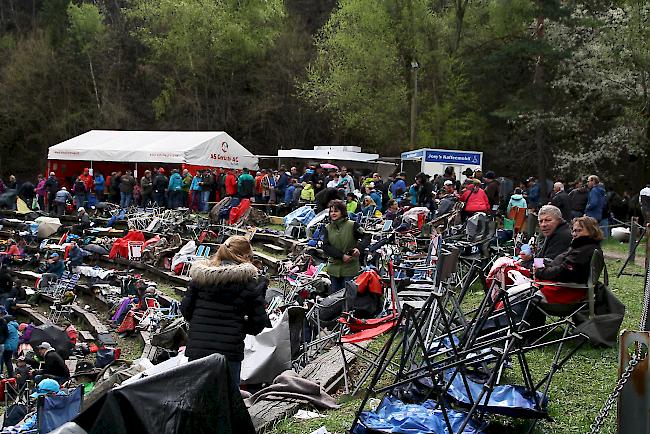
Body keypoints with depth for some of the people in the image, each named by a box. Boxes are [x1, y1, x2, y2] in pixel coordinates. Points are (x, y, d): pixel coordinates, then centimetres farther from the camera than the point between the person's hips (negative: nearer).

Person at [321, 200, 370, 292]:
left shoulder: (352, 225, -4)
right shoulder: (327, 228, 6)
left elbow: (366, 237, -2)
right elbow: (326, 247, -3)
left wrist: (359, 248, -22)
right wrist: (341, 256, -16)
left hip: (350, 268, -4)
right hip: (334, 268, 4)